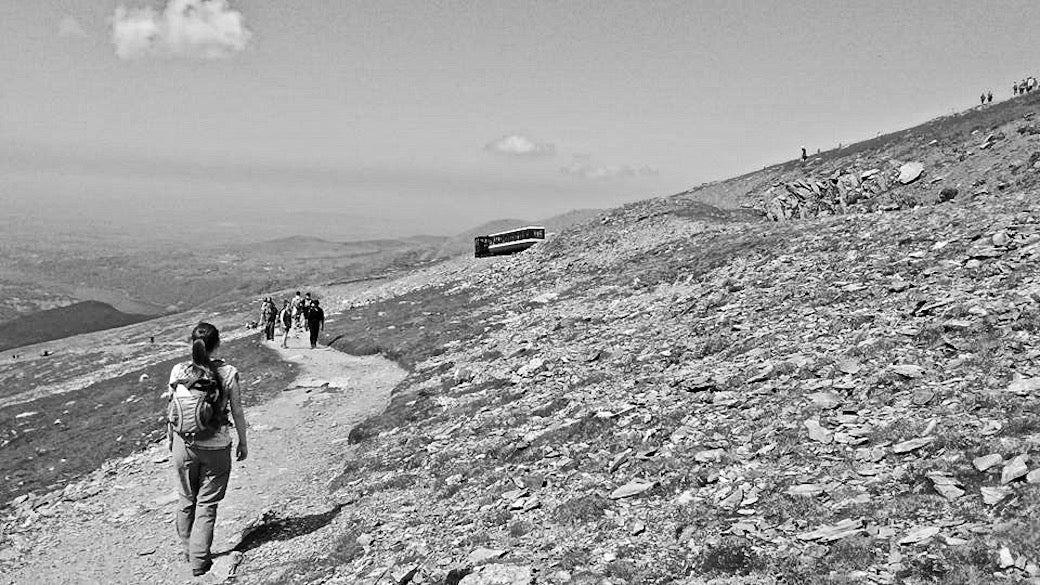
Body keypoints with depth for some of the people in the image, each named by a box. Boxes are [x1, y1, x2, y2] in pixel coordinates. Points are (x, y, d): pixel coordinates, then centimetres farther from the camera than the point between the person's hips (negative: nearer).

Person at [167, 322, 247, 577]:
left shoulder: (178, 372, -8)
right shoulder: (227, 373, -14)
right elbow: (237, 412, -6)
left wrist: (171, 439, 16)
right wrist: (243, 442, 7)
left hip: (184, 444, 2)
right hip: (216, 447, -2)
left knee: (186, 500, 19)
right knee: (207, 504, 9)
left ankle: (189, 552, 34)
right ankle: (199, 560, 12)